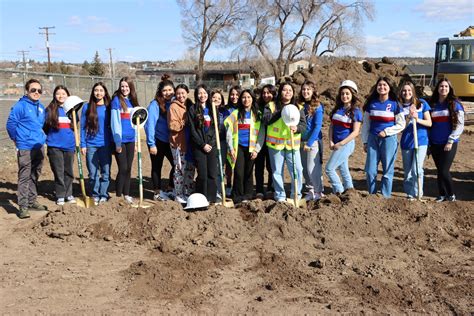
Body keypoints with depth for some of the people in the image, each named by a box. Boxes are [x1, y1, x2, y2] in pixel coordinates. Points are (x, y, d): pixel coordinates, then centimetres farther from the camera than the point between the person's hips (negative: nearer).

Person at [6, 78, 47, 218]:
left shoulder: (41, 107, 11)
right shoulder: (20, 106, -12)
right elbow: (10, 124, -9)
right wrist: (17, 139, 1)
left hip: (39, 147, 7)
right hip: (25, 148, -7)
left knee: (35, 176, 15)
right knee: (24, 177, -6)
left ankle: (32, 201, 27)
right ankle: (23, 207, -3)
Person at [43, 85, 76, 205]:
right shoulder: (50, 110, 0)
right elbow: (45, 127, 3)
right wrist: (46, 139, -1)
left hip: (69, 145, 3)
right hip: (55, 146, -3)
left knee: (69, 172, 9)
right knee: (58, 172, 1)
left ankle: (68, 194, 20)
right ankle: (60, 195, 11)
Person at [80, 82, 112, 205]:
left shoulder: (109, 107, 4)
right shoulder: (87, 107, 4)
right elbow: (83, 127, 4)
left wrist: (113, 143, 1)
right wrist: (83, 144, -2)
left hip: (106, 145, 0)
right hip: (91, 145, 0)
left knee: (105, 172, 2)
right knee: (93, 173, 5)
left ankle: (104, 195, 12)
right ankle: (95, 195, 16)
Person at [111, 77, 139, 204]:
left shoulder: (132, 101, 12)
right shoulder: (116, 100, -6)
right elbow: (115, 122, -10)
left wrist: (136, 140, 12)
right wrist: (117, 142, -14)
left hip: (131, 140, 5)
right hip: (120, 140, -5)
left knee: (128, 168, 10)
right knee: (123, 168, -5)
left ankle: (126, 195, 19)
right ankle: (118, 196, 5)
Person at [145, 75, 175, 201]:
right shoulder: (155, 104, -13)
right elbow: (149, 124, -15)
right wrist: (151, 144, -17)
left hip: (170, 141, 5)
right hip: (157, 141, -5)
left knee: (176, 164, 8)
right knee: (157, 167, 7)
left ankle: (170, 190, 25)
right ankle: (157, 193, 20)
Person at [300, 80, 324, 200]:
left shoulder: (317, 106, -8)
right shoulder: (300, 105, 8)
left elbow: (317, 126, -12)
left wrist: (309, 143, -15)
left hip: (314, 141, -6)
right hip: (302, 141, 6)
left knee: (312, 168, -5)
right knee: (304, 169, 9)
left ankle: (318, 192, 11)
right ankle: (311, 190, 23)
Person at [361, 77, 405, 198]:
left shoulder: (395, 104, -1)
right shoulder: (371, 104, 7)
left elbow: (401, 124, 0)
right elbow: (366, 124, 12)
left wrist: (386, 131, -11)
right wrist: (365, 141, 9)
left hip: (389, 139, -3)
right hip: (373, 139, 3)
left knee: (387, 170, 2)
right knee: (370, 170, 3)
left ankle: (386, 196, 12)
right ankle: (372, 195, 16)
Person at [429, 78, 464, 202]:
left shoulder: (455, 104, -2)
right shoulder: (433, 104, 11)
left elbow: (460, 125, -6)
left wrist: (450, 141, -13)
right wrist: (428, 141, 10)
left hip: (449, 144, -4)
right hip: (435, 144, 4)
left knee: (444, 171, -9)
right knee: (439, 171, 8)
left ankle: (451, 194, 10)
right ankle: (442, 195, 19)